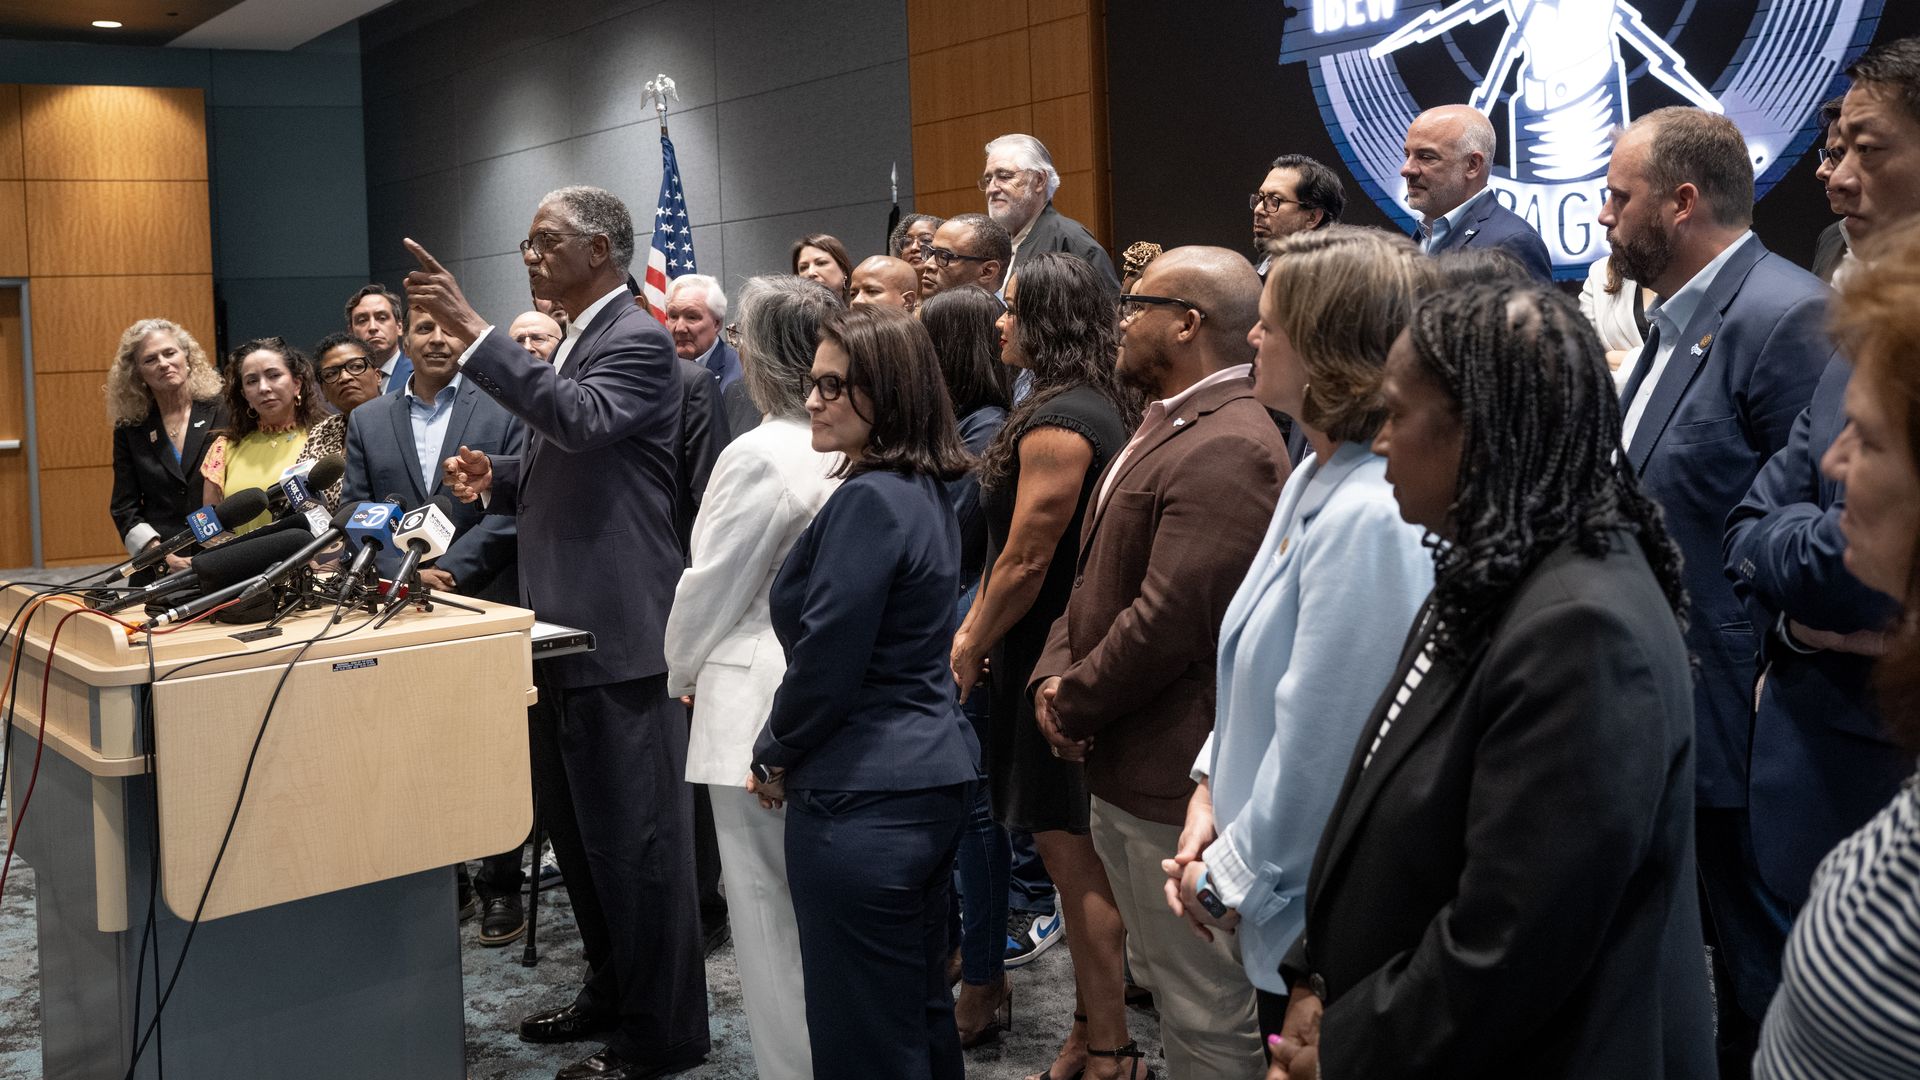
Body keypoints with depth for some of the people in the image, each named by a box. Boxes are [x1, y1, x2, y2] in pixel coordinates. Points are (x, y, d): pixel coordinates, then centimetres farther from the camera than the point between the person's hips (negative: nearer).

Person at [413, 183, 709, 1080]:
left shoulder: (636, 341, -13)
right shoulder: (577, 342, 17)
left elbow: (582, 418, -33)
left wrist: (471, 329, -32)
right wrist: (497, 479, 6)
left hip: (620, 633, -10)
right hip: (569, 628, 10)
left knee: (636, 834, -1)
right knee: (578, 825, 19)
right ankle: (612, 992, 34)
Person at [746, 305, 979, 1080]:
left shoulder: (868, 501, -19)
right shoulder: (924, 491, 11)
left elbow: (825, 661, -20)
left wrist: (773, 757, -2)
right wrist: (795, 755, 17)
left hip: (865, 799, -10)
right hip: (933, 775, 10)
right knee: (921, 1007, 21)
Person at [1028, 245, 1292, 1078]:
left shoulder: (1225, 448, -22)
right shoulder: (1167, 424, 13)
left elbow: (1168, 622, -26)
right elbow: (1099, 573, 15)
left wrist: (1071, 703, -12)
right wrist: (1054, 671, -1)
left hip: (1175, 783, -10)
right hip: (1126, 770, 10)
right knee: (1163, 980, 24)